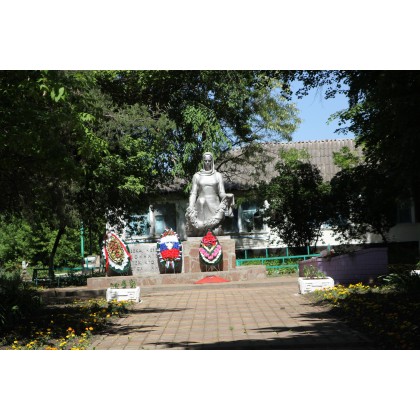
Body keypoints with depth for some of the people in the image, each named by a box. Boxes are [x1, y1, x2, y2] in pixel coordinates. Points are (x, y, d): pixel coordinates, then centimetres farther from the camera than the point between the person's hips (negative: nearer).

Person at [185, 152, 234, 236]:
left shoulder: (218, 175, 10)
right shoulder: (197, 176, 11)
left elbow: (222, 193, 5)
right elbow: (193, 193, 7)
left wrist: (226, 197, -18)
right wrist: (190, 208, -6)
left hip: (214, 207, 0)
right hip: (201, 207, 1)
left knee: (215, 232, -12)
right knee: (199, 232, -8)